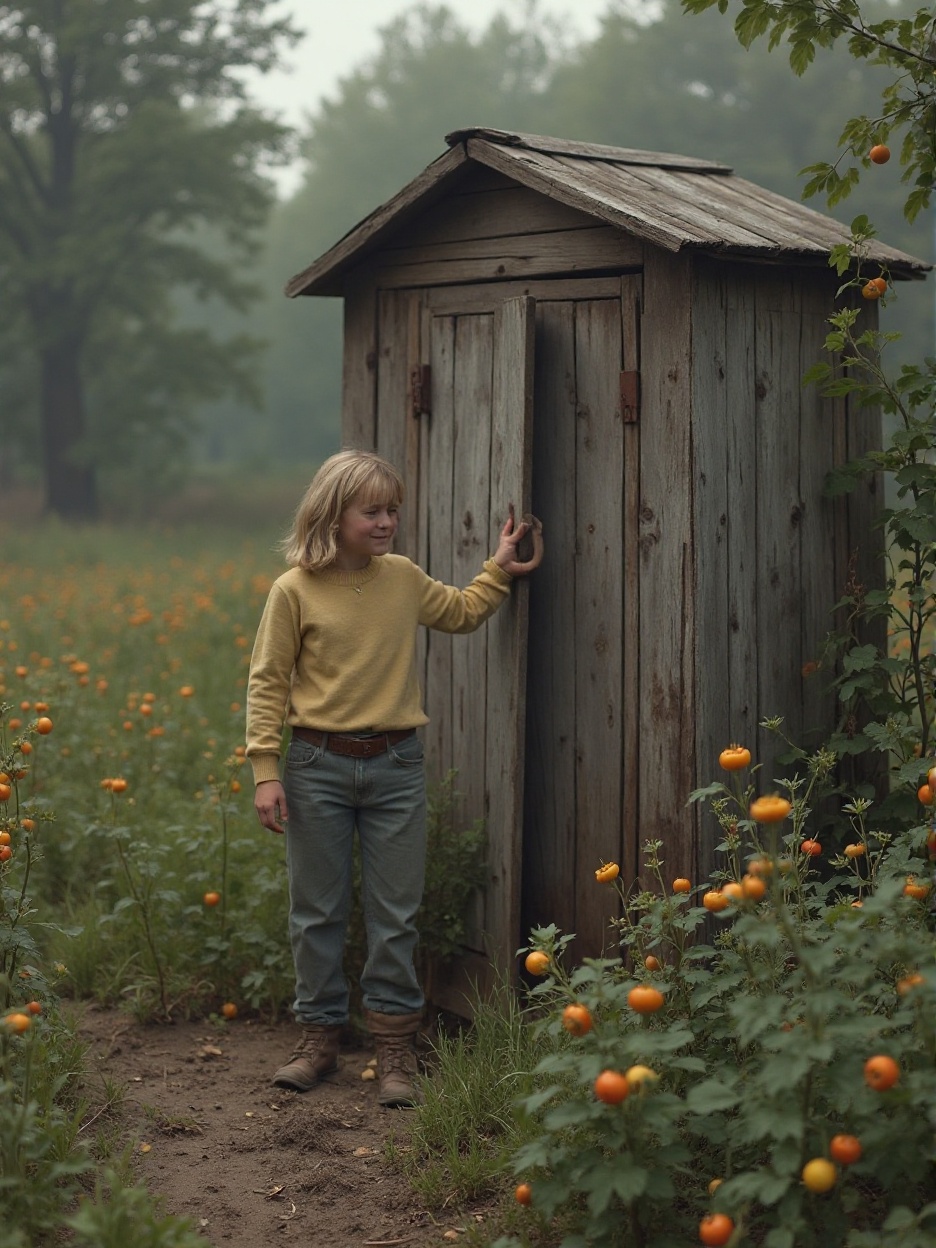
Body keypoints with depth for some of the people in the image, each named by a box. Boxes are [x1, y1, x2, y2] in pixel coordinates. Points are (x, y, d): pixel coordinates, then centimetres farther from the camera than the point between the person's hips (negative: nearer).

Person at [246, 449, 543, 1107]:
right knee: (317, 912, 8)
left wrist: (500, 571, 11)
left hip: (396, 766, 2)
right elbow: (268, 683, -3)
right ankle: (320, 1036, 22)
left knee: (397, 913, 5)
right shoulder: (294, 590, -6)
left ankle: (396, 1046, 16)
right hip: (318, 767, -2)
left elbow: (462, 613, 25)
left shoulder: (404, 578, 5)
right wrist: (265, 771, -8)